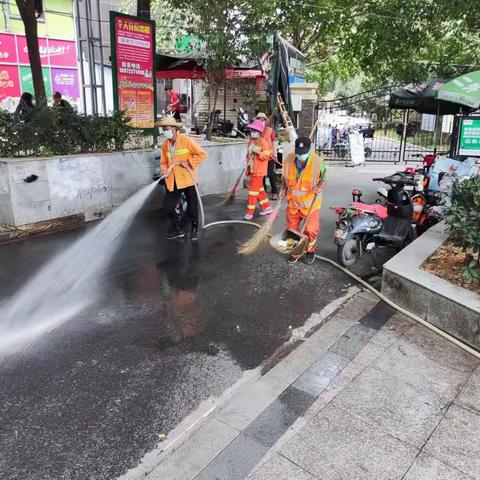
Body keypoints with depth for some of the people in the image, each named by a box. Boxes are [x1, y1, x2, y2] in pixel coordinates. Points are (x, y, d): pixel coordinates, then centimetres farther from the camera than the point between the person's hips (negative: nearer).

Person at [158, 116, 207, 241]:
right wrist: (164, 170, -7)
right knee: (169, 206, 2)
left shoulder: (186, 140, -10)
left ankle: (194, 230, 26)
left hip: (187, 179, -4)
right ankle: (178, 229, 23)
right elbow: (163, 162, 14)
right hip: (173, 181, 4)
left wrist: (189, 162, -17)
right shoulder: (165, 144, 5)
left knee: (192, 206, 7)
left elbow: (202, 154, -10)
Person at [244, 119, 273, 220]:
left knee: (253, 189, -8)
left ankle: (250, 212, -3)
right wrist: (248, 166, 16)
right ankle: (266, 207, 31)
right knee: (259, 189, 17)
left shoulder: (263, 142, -13)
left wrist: (258, 152, -31)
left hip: (259, 170, -8)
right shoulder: (250, 141, 9)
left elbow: (266, 156, -19)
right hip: (252, 169, 8)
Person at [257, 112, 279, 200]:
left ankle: (274, 192, 12)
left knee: (271, 175, 1)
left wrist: (275, 154, 0)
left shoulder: (270, 130, 0)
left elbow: (273, 143, 3)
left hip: (269, 156, -2)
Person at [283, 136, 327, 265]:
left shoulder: (318, 162, -17)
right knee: (291, 229, 13)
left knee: (311, 230, 0)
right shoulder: (288, 160, -8)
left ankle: (310, 251, 28)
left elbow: (324, 180, -6)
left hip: (310, 203, -3)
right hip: (293, 202, 3)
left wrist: (321, 186, -27)